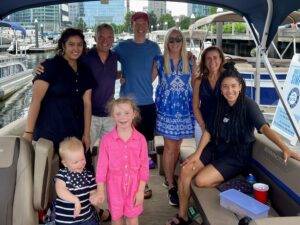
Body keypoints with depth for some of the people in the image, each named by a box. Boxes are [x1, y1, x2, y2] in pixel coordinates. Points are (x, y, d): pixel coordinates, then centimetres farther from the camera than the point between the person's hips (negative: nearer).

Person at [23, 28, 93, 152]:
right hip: (49, 132, -5)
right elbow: (36, 100, -14)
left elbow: (87, 102, 6)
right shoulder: (50, 66, -9)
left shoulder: (85, 71, 7)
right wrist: (28, 132, -19)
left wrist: (86, 134, 3)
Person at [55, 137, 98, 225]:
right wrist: (76, 200, -36)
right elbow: (60, 190, -26)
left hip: (86, 218, 3)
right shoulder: (62, 174, -11)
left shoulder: (88, 175, -1)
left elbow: (93, 192, 4)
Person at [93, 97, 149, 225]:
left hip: (134, 184, 0)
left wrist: (141, 190, -5)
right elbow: (102, 165, -7)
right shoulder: (107, 139, -12)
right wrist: (100, 190, -5)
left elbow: (144, 166, -5)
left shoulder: (140, 139, -10)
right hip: (114, 185, 0)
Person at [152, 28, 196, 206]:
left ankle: (170, 177, 31)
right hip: (166, 108, -2)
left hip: (184, 108, 2)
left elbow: (196, 84, 9)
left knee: (177, 146, 11)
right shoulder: (159, 61, 0)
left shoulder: (190, 62, 4)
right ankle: (171, 187, 9)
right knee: (169, 147, 0)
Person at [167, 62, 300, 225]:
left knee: (201, 180, -22)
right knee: (185, 170, -11)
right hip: (217, 148, 6)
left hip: (238, 155, -6)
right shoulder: (220, 105, 3)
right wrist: (198, 153, -6)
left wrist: (284, 148, -43)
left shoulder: (248, 104, -16)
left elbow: (264, 127, -28)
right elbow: (209, 130, 4)